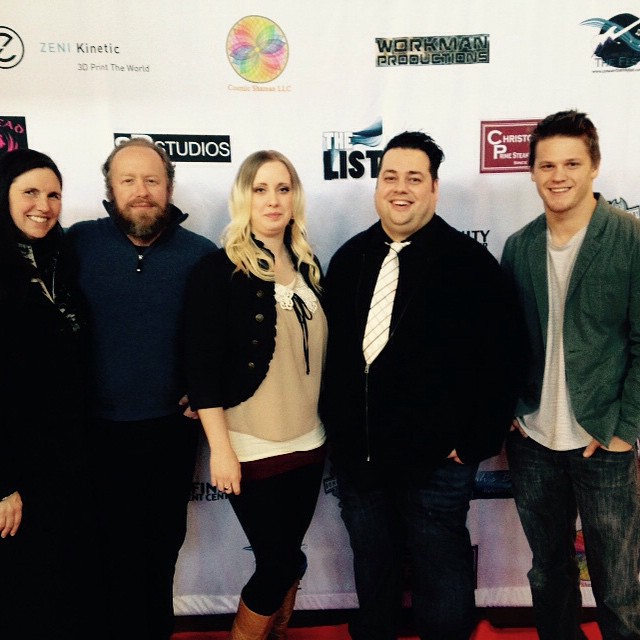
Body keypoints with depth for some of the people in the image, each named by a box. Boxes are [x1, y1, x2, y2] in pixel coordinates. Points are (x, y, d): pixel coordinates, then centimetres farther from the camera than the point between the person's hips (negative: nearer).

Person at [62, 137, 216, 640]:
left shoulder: (201, 254, -6)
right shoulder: (79, 243, -7)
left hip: (173, 427, 1)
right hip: (103, 429, 0)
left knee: (164, 542, 20)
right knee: (119, 547, 15)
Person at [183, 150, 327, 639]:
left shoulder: (308, 267, 7)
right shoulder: (218, 270, -9)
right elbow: (203, 367, -12)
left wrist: (327, 426, 12)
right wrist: (220, 449, -14)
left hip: (307, 441, 5)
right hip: (251, 447, -5)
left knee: (287, 557, 15)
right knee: (279, 562, 2)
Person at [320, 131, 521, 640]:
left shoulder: (471, 263, -8)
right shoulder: (349, 258, 6)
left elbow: (497, 363, -7)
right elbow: (331, 349, 11)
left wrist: (474, 443, -10)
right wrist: (337, 429, 8)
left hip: (434, 461, -4)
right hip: (355, 457, 5)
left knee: (443, 595, 12)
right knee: (372, 580, 23)